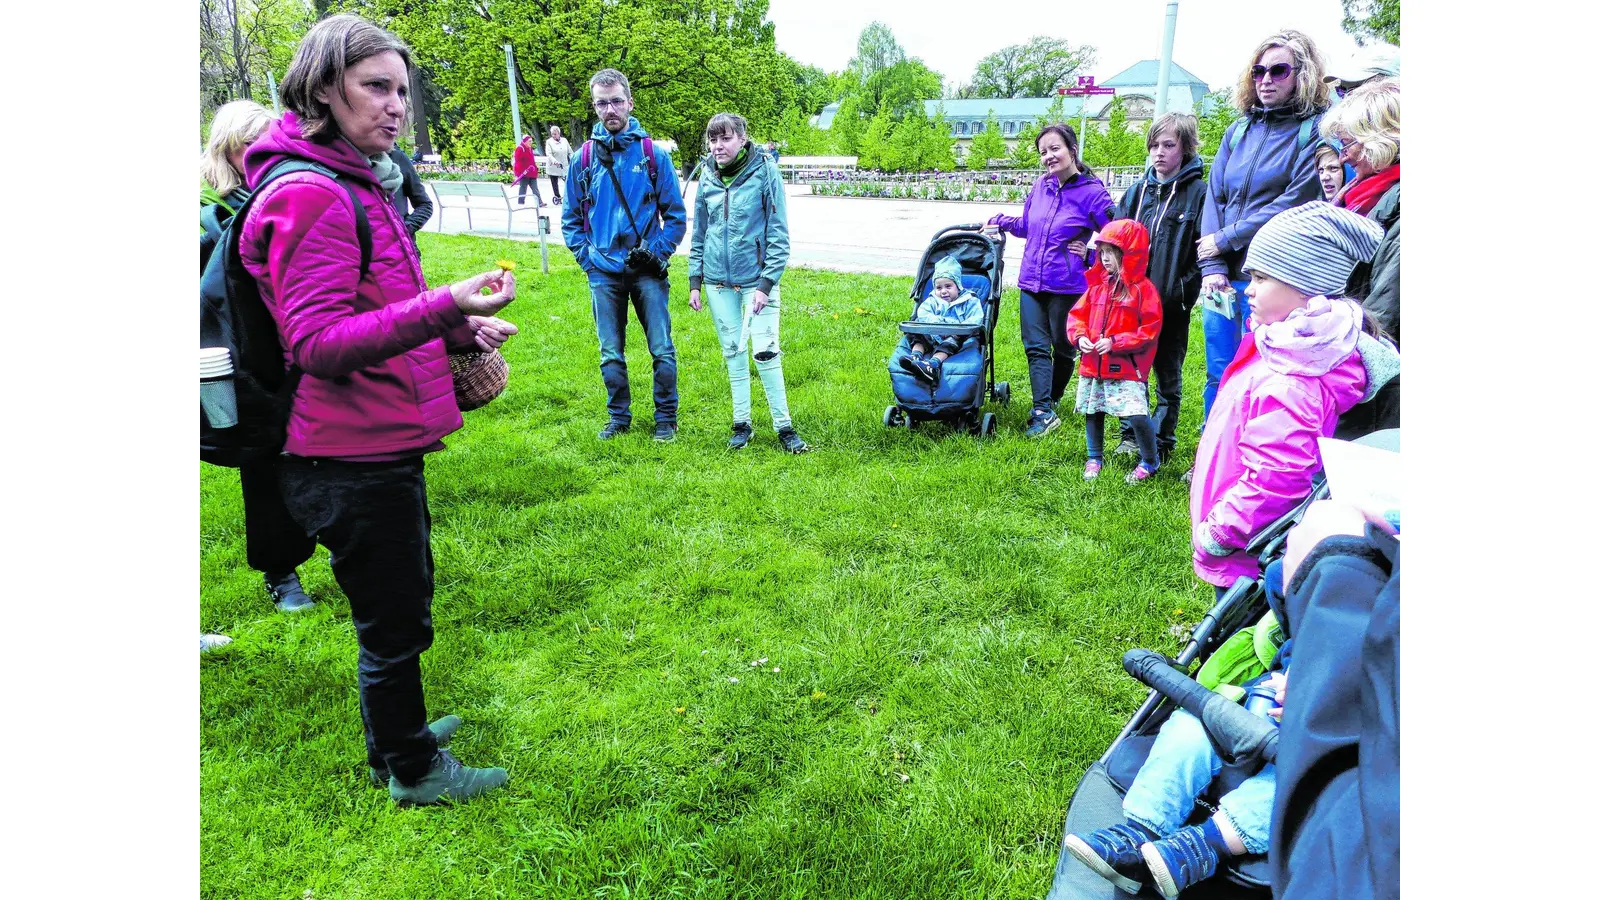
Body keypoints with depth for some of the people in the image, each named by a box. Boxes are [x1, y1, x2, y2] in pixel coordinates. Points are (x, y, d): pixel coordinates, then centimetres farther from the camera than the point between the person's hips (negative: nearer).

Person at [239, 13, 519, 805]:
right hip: (351, 454, -10)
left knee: (400, 604, 24)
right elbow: (318, 342, -27)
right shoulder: (308, 196, -19)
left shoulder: (359, 184, 14)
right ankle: (413, 770, 25)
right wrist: (443, 305, -37)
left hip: (381, 445, 10)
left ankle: (396, 733, 43)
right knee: (396, 620, 5)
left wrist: (461, 330, 12)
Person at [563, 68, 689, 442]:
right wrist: (586, 257, 2)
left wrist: (658, 252, -7)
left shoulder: (654, 154, -1)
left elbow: (676, 215, 3)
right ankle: (619, 417, 24)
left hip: (646, 271, -2)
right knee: (610, 353, 9)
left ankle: (666, 418, 15)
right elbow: (570, 218, 13)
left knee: (662, 349, 0)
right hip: (603, 274, 2)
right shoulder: (583, 159, 5)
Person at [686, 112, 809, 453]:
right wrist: (695, 282, 9)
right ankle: (742, 423, 21)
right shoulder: (707, 180, 6)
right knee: (732, 351, 10)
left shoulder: (765, 172, -7)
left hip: (756, 278, -4)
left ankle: (783, 426, 5)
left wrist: (766, 284, -13)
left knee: (766, 352, -7)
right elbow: (699, 235, 14)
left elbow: (779, 235, -8)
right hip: (718, 282, 4)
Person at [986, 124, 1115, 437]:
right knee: (1036, 347, -1)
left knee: (1062, 348, 10)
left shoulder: (1092, 192, -10)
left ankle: (1051, 402, 29)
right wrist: (999, 222, 12)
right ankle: (1043, 413, 0)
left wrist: (1090, 254, -11)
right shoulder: (1040, 186, 5)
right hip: (1031, 281, 5)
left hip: (1067, 285, -4)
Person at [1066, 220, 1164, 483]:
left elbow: (1150, 329, -12)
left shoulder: (1143, 289, -9)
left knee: (1137, 416, -12)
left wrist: (1115, 343, -19)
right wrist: (1079, 337, -8)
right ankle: (1094, 458, 35)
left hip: (1126, 368, -6)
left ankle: (1150, 460, 12)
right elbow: (1078, 314, 12)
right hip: (1092, 364, 6)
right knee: (1093, 412, 16)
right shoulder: (1097, 284, 8)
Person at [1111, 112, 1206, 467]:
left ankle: (1161, 441, 20)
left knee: (1169, 377, 9)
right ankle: (1131, 434, 24)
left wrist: (1182, 290, -17)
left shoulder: (1198, 193, -5)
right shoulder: (1137, 192, 9)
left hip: (1172, 305, -4)